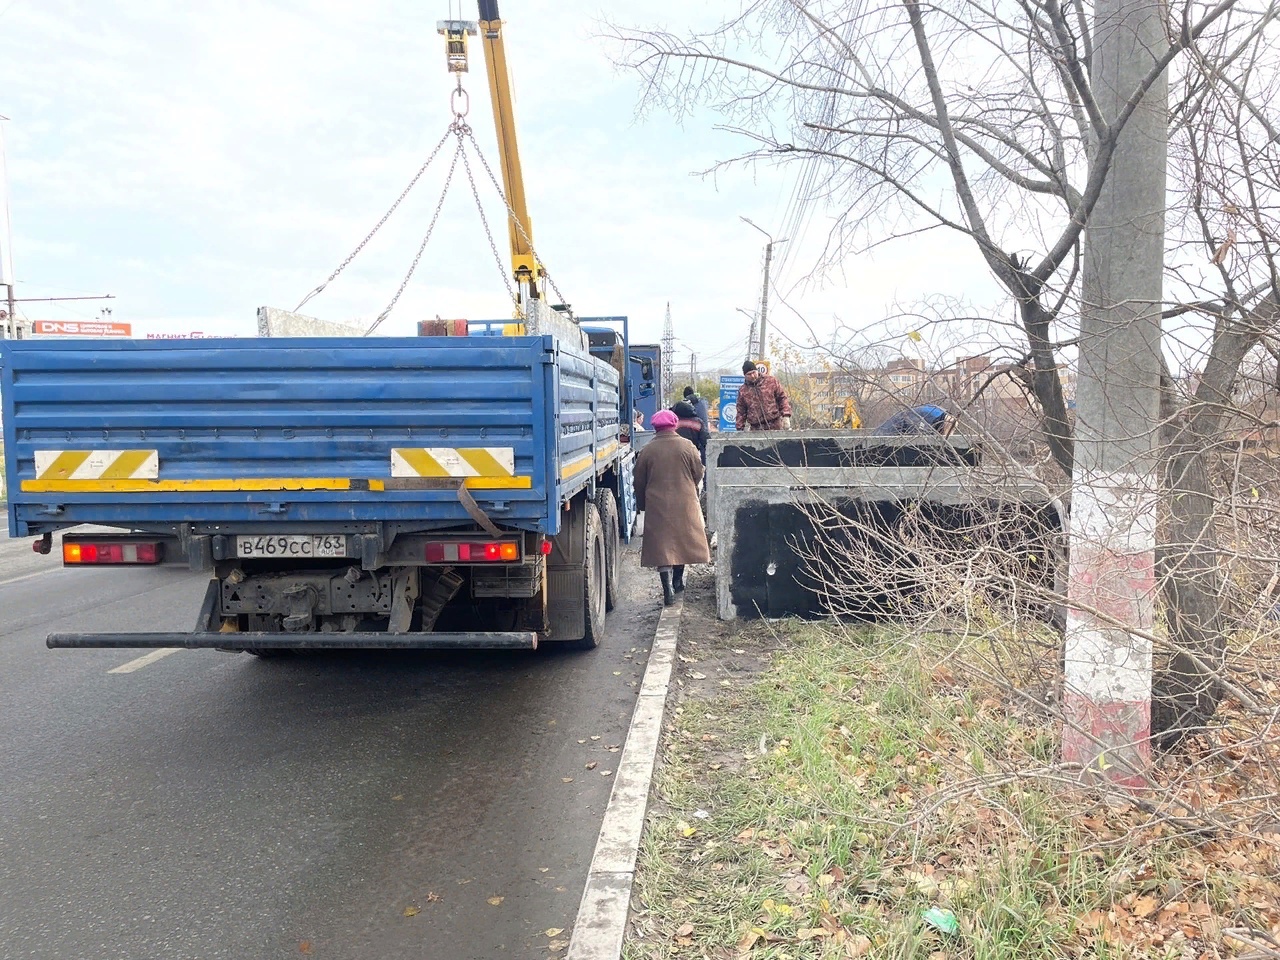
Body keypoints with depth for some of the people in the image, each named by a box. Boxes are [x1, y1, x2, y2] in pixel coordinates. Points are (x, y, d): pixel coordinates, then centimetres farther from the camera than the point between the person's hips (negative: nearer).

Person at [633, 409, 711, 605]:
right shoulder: (687, 447, -4)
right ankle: (677, 580, 29)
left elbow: (639, 482, 2)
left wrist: (641, 505, 17)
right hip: (684, 504, 1)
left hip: (657, 506, -1)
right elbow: (698, 474, 4)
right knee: (682, 539, 18)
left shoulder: (647, 451, -5)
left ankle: (668, 588, -8)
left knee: (661, 545, 2)